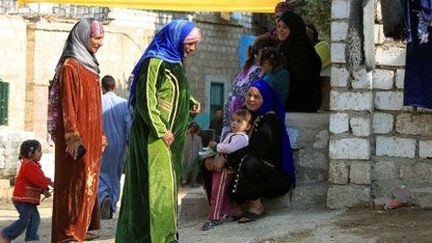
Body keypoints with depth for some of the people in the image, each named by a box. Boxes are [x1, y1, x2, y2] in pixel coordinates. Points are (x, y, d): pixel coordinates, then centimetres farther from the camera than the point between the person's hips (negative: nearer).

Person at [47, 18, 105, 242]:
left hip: (91, 136, 9)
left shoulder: (89, 65, 16)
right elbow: (67, 104, -16)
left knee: (88, 182, 12)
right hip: (77, 136, -9)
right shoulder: (70, 66, -10)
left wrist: (100, 135, 19)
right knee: (75, 182, -8)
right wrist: (73, 137, -22)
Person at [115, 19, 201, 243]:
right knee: (160, 182, -10)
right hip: (155, 135, -9)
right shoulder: (155, 62, -14)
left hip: (172, 134, 9)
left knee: (168, 181, 11)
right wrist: (161, 131, -19)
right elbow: (145, 99, -18)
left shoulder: (176, 63, 14)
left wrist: (191, 103, 6)